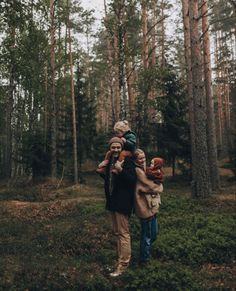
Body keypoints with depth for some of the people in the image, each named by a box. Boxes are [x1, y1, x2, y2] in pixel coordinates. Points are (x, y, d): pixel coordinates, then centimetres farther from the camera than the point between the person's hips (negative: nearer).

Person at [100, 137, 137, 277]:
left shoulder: (128, 160, -12)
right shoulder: (110, 161, 12)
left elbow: (132, 180, -21)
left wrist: (120, 170, -30)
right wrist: (102, 172, 14)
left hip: (122, 202, -9)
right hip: (113, 202, 9)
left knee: (123, 233, -2)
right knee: (117, 232, 16)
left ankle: (124, 263, 7)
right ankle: (121, 259, 28)